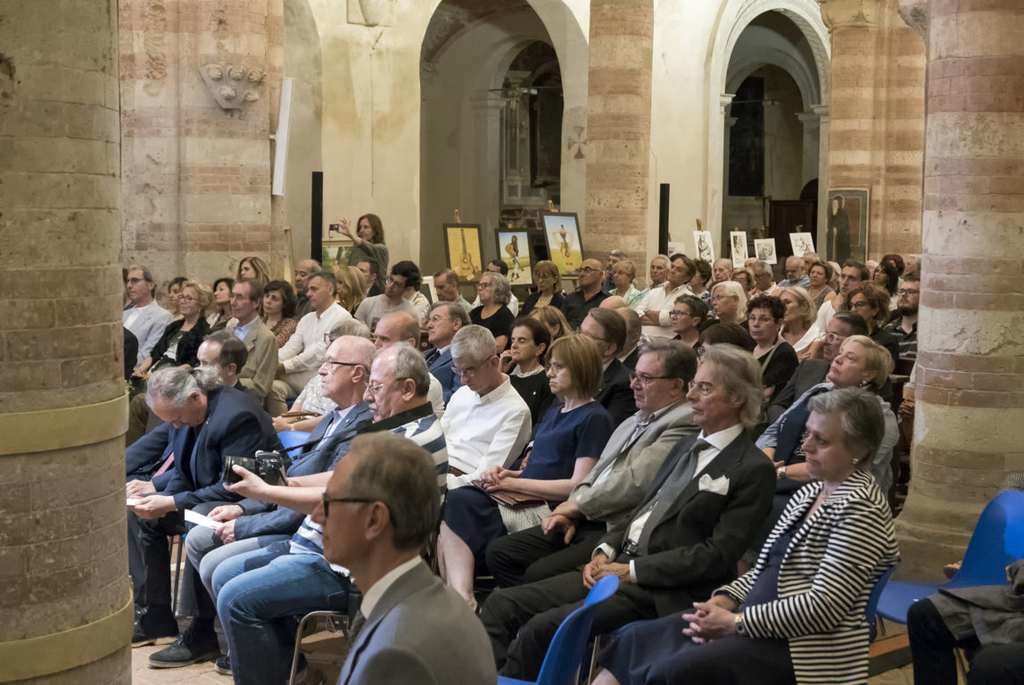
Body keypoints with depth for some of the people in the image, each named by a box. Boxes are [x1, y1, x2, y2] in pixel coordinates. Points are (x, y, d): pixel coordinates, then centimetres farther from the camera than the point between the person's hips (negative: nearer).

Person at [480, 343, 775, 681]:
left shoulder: (753, 469, -6)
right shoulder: (687, 446, 20)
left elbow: (718, 554, -14)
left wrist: (633, 570, -15)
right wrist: (606, 550, 3)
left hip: (661, 591, -8)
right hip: (619, 566, 8)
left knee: (543, 627, -25)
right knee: (502, 603, -6)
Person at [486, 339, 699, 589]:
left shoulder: (683, 425, -11)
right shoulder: (634, 421, 20)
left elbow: (636, 480, -18)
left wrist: (578, 504, -7)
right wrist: (570, 511, 2)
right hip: (585, 521, 10)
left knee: (539, 574, -25)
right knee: (499, 552, 1)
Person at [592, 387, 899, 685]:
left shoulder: (860, 509, -15)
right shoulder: (810, 492, 14)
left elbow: (823, 607, -21)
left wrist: (735, 622, -17)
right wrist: (724, 600, -2)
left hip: (804, 649, -9)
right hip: (758, 622, 9)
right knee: (633, 640, -4)